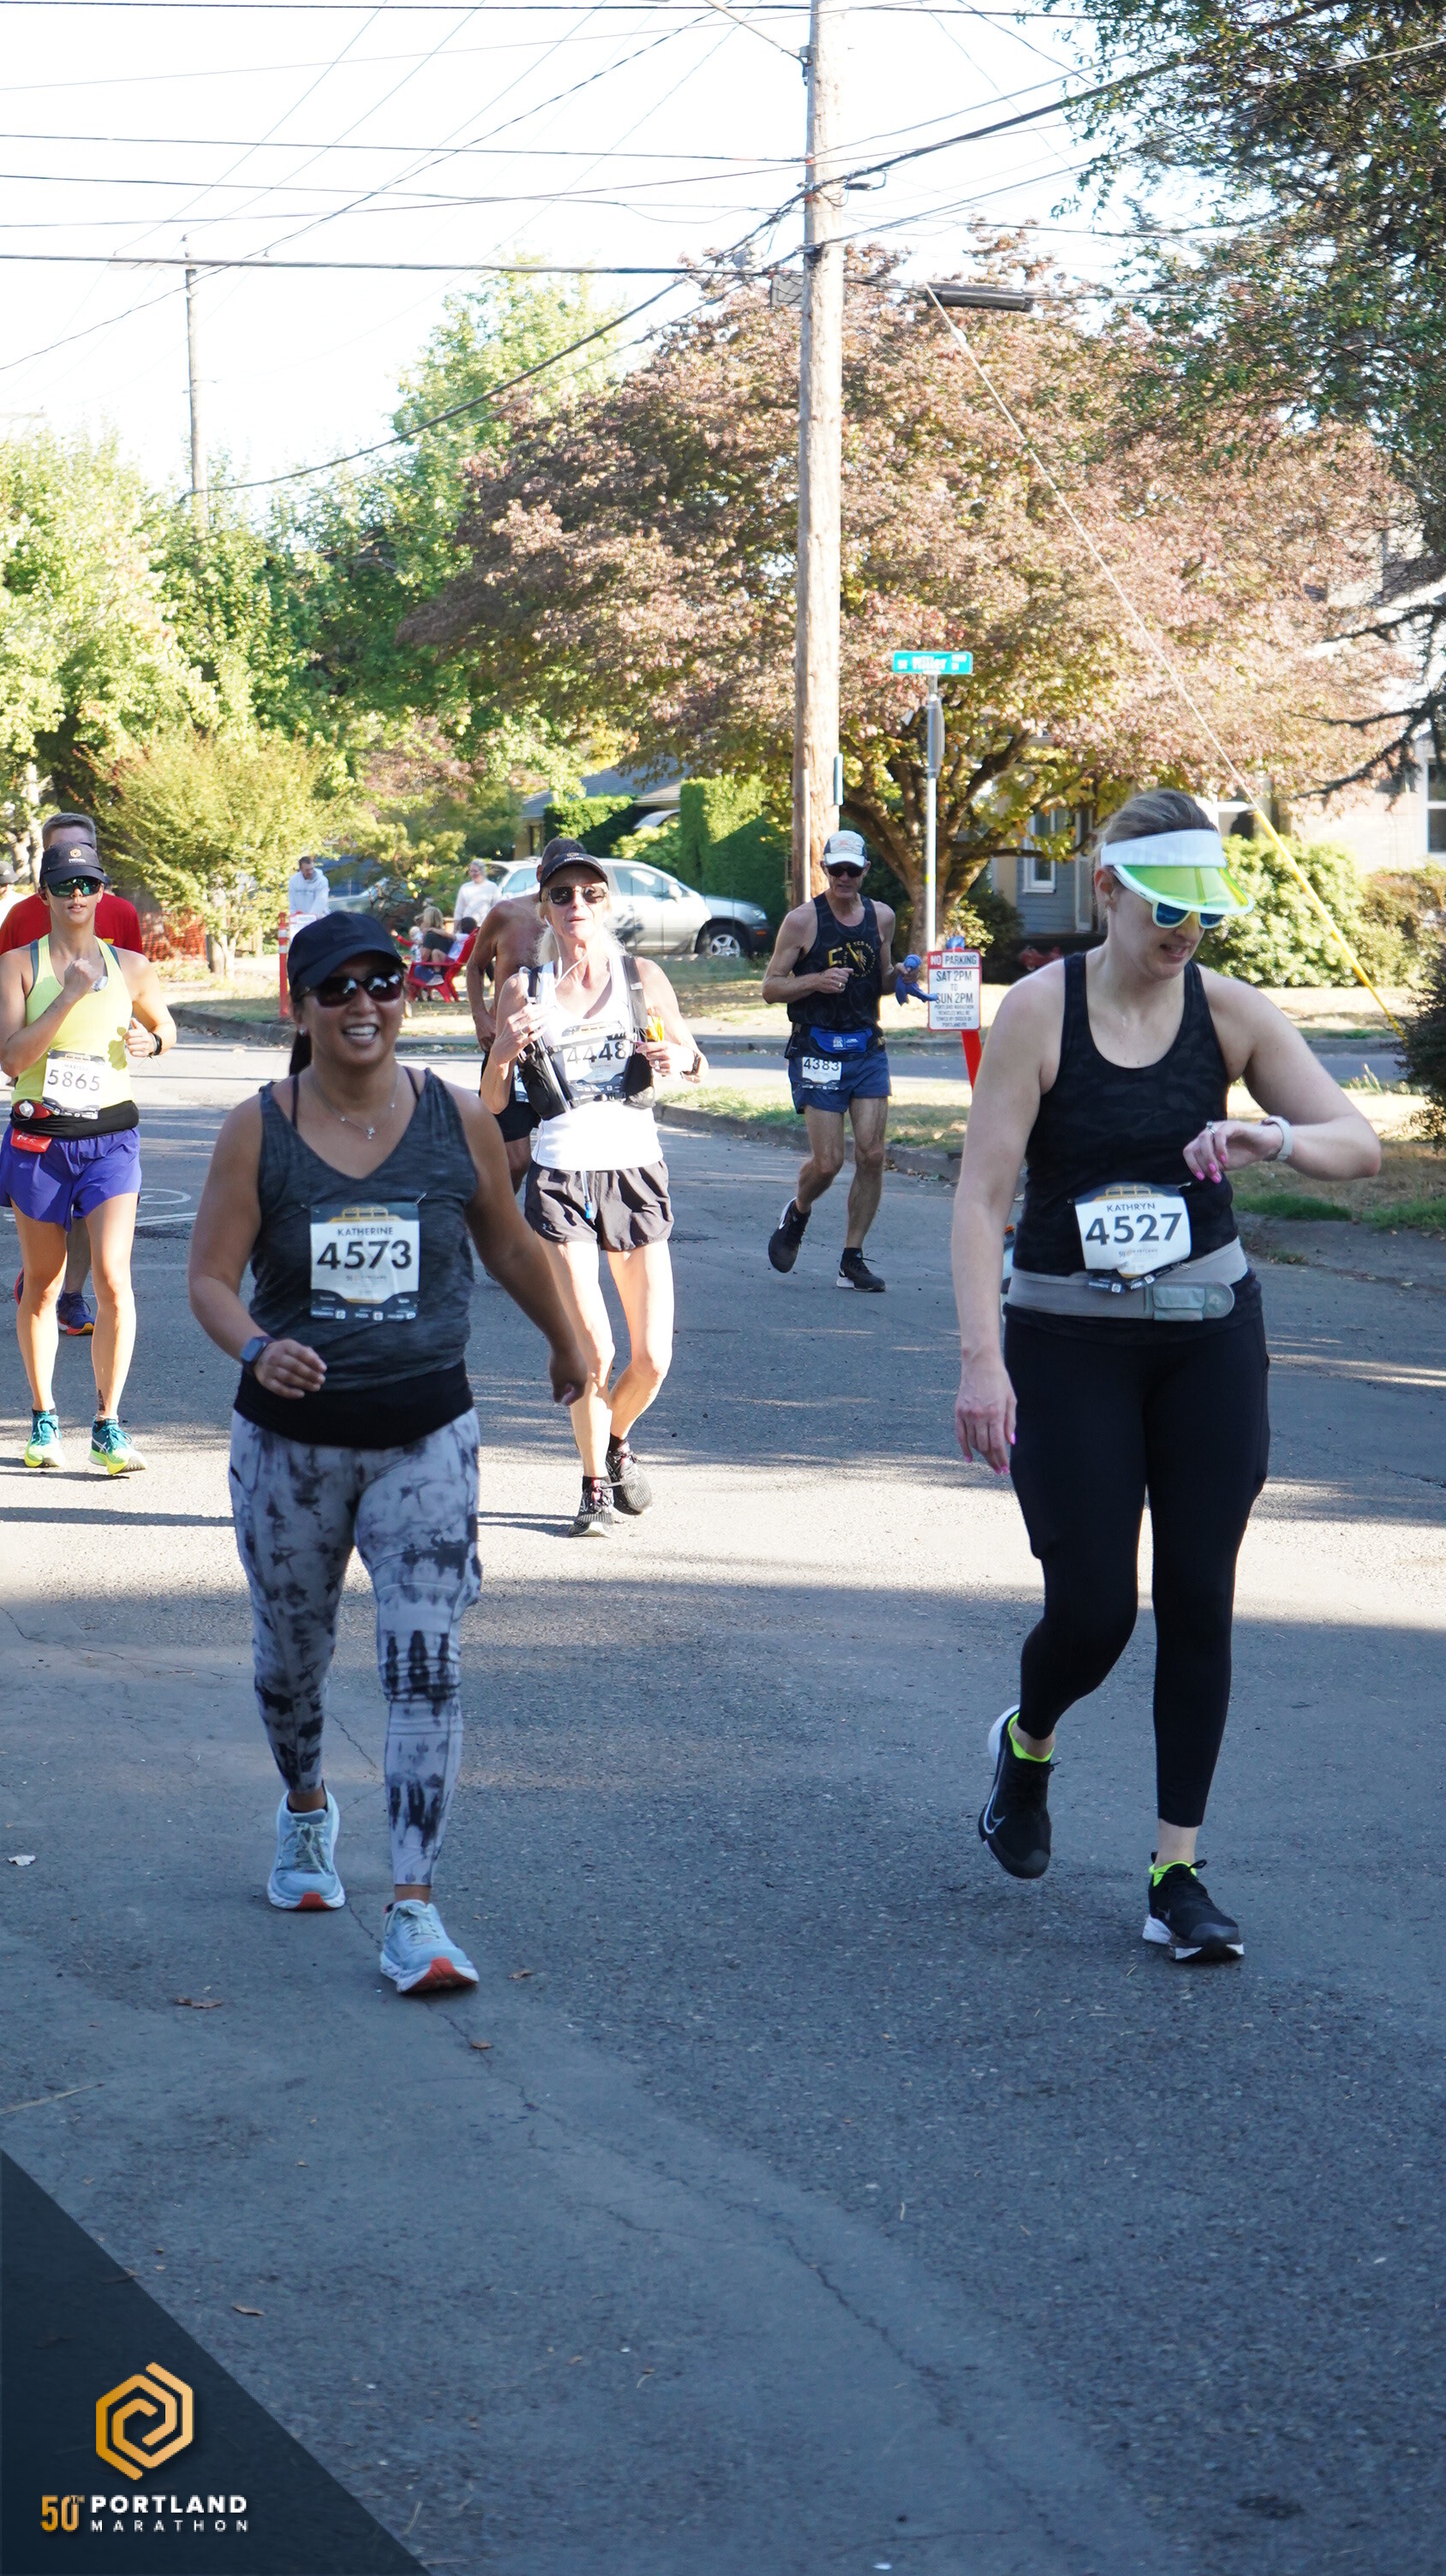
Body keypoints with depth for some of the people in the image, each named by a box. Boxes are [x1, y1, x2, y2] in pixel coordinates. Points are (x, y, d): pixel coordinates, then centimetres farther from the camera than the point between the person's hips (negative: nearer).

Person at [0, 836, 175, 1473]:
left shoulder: (129, 967, 5)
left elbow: (164, 1024, 23)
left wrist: (151, 1041, -1)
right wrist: (70, 996, -21)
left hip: (110, 1139, 1)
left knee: (113, 1281, -12)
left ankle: (108, 1424, -2)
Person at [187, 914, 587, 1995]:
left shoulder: (457, 1122, -3)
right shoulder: (257, 1131, -6)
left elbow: (509, 1246, 13)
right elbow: (210, 1277, -9)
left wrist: (566, 1341, 26)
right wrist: (256, 1348, -30)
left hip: (426, 1436, -1)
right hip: (291, 1438, 1)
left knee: (426, 1665, -13)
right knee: (290, 1656, 17)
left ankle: (414, 1912, -11)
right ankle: (307, 1812, 48)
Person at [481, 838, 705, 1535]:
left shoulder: (642, 977, 5)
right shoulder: (524, 988, 4)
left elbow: (695, 1063, 16)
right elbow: (492, 1105, 6)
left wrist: (679, 1059, -6)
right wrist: (503, 1052, -13)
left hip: (635, 1173, 1)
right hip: (562, 1176, -1)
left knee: (652, 1358, 0)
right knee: (593, 1348, -11)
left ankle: (616, 1439, 33)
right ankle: (595, 1485, 11)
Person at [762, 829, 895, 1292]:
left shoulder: (882, 918, 10)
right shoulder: (802, 921, -4)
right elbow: (771, 987, -2)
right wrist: (815, 981, -19)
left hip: (868, 1049, 4)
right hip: (817, 1051, -4)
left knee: (871, 1155, -5)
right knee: (827, 1162, -7)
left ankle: (852, 1260, 6)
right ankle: (797, 1213, 27)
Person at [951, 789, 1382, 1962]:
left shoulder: (1228, 1009, -3)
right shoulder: (1041, 1009, -11)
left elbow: (1360, 1143, -5)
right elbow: (982, 1193, -12)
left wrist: (1270, 1138, -27)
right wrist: (982, 1357, -20)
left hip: (1210, 1334, 3)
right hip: (1069, 1338, -3)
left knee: (1199, 1602, 1)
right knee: (1093, 1608, -5)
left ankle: (1176, 1872, 11)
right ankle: (1026, 1745, 31)